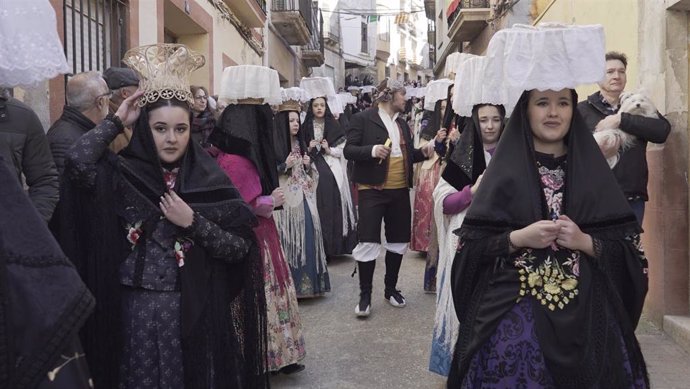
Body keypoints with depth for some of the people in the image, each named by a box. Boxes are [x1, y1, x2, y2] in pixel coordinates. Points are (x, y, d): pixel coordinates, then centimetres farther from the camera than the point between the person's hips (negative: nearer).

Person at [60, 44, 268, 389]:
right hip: (136, 308, 0)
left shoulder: (210, 180, -2)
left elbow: (240, 247, -4)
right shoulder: (123, 172, 0)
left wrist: (194, 223, -15)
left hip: (194, 310, 0)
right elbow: (76, 163, -20)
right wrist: (117, 121, -11)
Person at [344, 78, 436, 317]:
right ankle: (365, 295, 5)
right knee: (368, 241, -6)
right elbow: (349, 150, -8)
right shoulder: (363, 119, -5)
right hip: (372, 190, -6)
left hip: (400, 190, 7)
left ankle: (391, 289, 27)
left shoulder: (402, 124, 16)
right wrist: (371, 151, -25)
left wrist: (423, 152, 2)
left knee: (398, 241, 11)